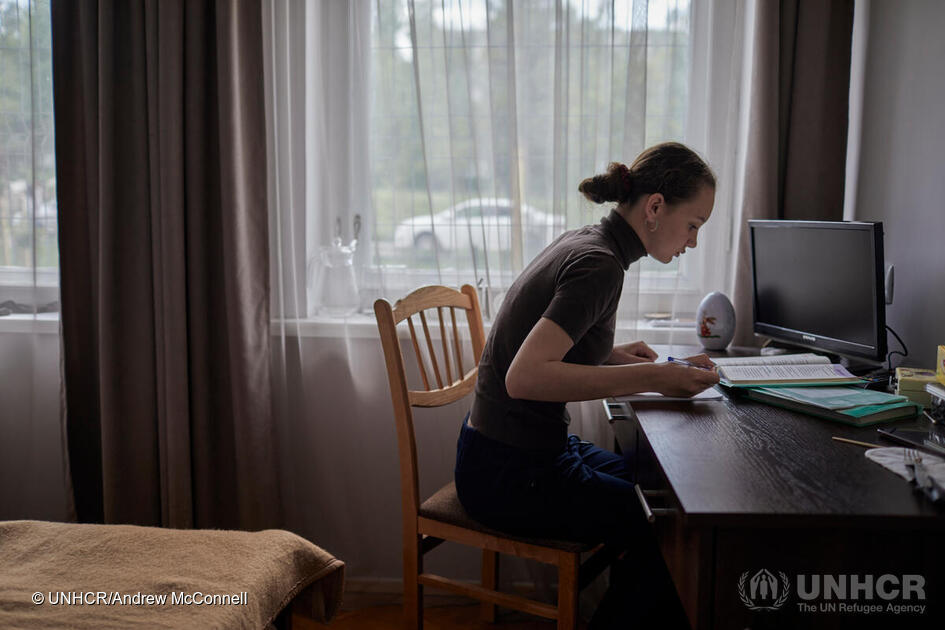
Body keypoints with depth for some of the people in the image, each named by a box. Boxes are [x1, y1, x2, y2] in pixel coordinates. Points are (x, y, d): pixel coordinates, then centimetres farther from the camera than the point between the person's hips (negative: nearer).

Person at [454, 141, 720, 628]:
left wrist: (610, 355, 7)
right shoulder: (600, 265, -21)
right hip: (508, 474, -9)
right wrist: (649, 377, -29)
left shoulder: (580, 242, 7)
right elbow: (524, 377, -31)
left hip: (536, 449, 10)